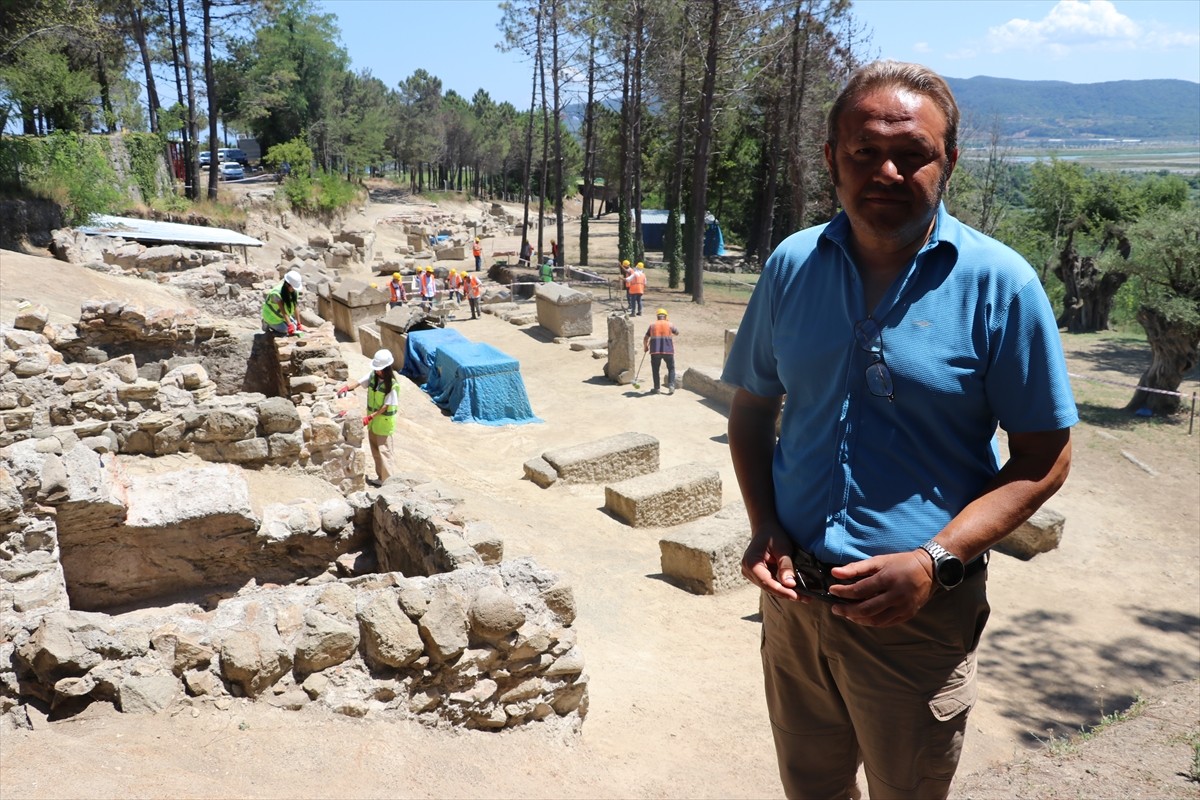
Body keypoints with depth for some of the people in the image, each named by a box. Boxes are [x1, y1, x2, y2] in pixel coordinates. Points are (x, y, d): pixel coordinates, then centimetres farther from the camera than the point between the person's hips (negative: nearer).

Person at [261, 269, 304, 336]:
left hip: (282, 316, 7)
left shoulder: (294, 292, -15)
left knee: (295, 326, 0)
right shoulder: (277, 293, -34)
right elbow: (283, 312, -39)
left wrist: (299, 324, -21)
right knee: (286, 330, -18)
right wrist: (290, 326, -46)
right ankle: (268, 324, 5)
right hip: (272, 317, -7)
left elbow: (295, 309, -16)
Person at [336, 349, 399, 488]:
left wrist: (370, 417, -23)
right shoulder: (373, 375, -3)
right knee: (375, 450, 14)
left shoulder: (391, 384, -21)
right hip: (373, 419, 7)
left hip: (384, 420, -7)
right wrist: (347, 387, -28)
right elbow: (358, 383, -8)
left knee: (384, 450, -5)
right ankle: (381, 478, 26)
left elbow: (386, 406, -20)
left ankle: (388, 481, 2)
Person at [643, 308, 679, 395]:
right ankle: (671, 386, -1)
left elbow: (645, 338, 6)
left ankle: (656, 388, 11)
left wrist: (645, 347, 22)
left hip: (655, 351, 0)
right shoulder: (669, 324, 6)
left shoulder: (652, 325, 8)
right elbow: (677, 333, 22)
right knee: (671, 369, 13)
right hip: (668, 350, 0)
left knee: (655, 370, 13)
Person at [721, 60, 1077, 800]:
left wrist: (935, 562, -20)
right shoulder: (792, 266, -2)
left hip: (920, 609, -3)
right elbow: (752, 407, 9)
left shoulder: (999, 283, -12)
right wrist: (763, 528, -6)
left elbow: (1044, 457, -8)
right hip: (794, 594, 4)